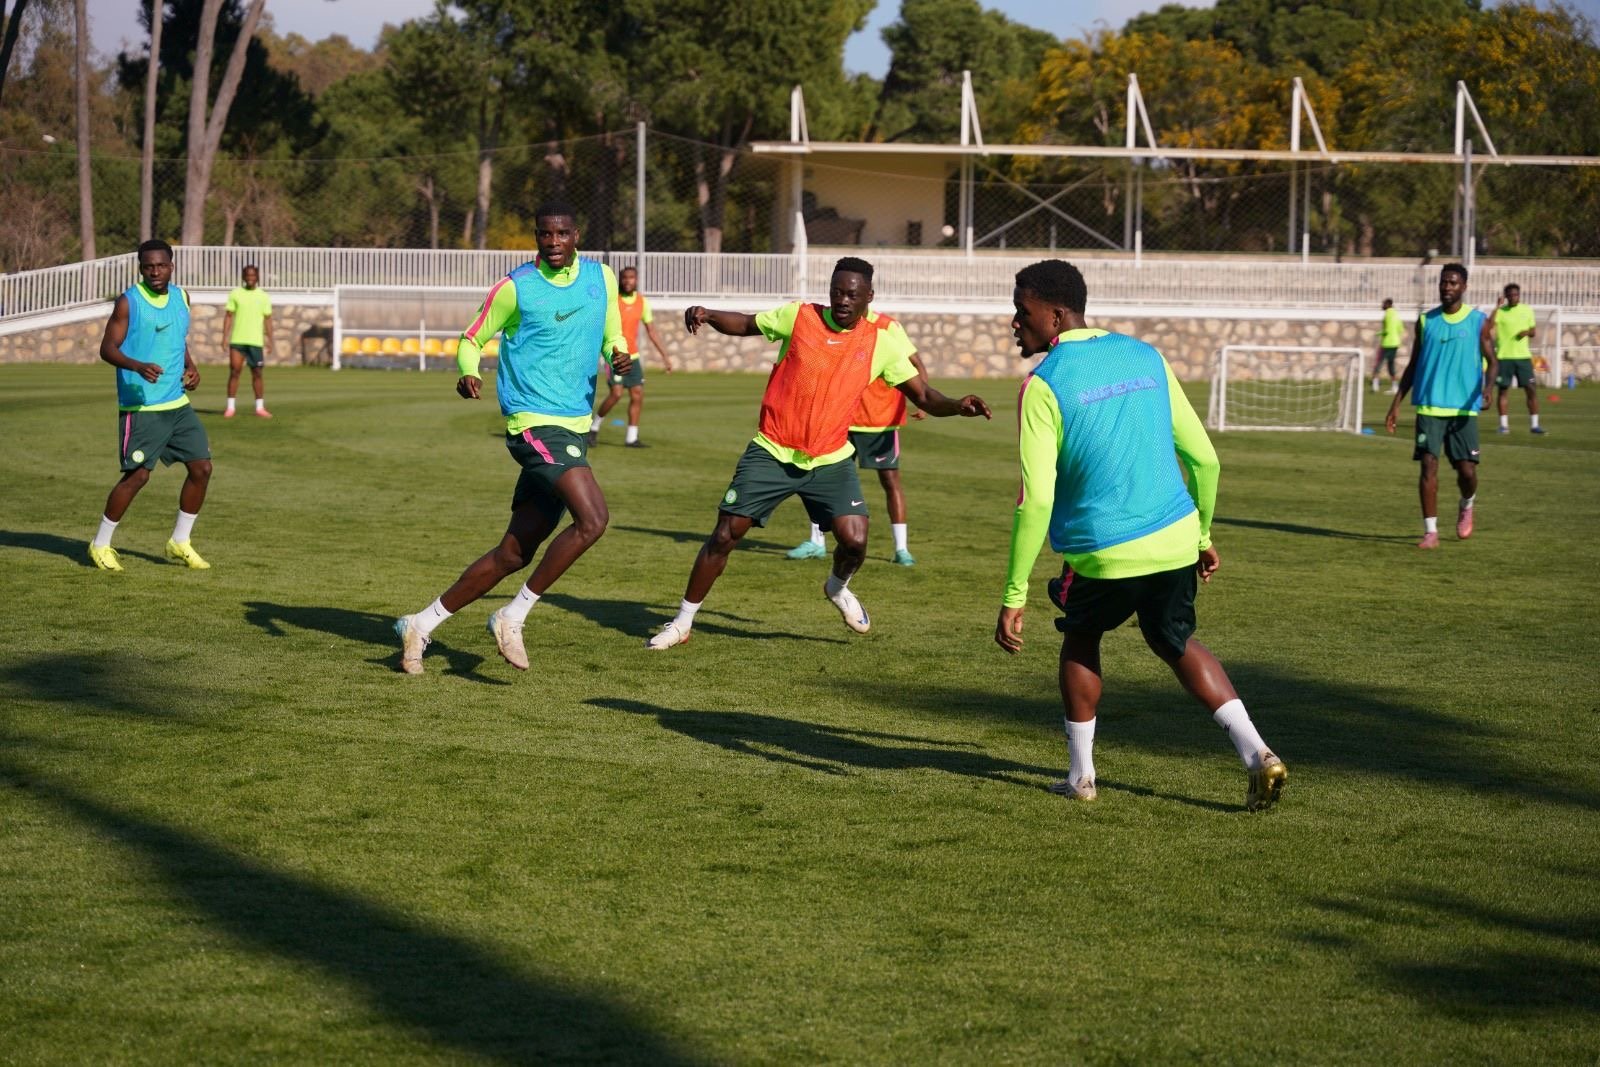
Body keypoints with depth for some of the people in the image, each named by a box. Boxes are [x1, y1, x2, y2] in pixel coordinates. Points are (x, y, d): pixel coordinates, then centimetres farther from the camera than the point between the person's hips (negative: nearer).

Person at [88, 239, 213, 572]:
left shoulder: (180, 297, 9)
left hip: (178, 404, 7)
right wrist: (139, 366, -30)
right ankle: (101, 544, 8)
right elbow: (107, 348, -13)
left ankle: (180, 543, 17)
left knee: (202, 468, 3)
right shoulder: (128, 302, -11)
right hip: (141, 407, -7)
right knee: (137, 475, -8)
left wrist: (191, 367, 6)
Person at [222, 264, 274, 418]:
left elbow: (267, 319, 8)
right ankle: (230, 407, -2)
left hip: (256, 341, 1)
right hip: (237, 340, -1)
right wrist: (225, 337, -3)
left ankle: (260, 408, 12)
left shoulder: (263, 296, 7)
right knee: (234, 372, -6)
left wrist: (270, 340, 2)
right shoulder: (236, 294, 4)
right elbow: (228, 316, 4)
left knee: (257, 374, 5)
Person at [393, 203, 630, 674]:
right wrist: (468, 372, -17)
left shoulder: (601, 277, 10)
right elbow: (472, 339, 5)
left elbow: (612, 335, 21)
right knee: (593, 518, -24)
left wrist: (620, 354, -3)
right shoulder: (516, 287, -5)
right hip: (535, 422, -7)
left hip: (573, 427, 7)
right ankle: (513, 618, -12)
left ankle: (422, 625, 19)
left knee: (513, 555, 8)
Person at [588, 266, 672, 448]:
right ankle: (595, 426, 6)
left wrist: (665, 356, 10)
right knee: (616, 393, -16)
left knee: (638, 395, 1)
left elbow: (651, 331, 12)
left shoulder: (642, 302, 5)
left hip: (633, 356, 5)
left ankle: (631, 438, 9)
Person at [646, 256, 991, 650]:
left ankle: (838, 588, 22)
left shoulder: (882, 340, -3)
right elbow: (745, 324, 9)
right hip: (772, 453, -1)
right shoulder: (799, 317, -5)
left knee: (854, 541, -15)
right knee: (724, 535, -4)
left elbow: (923, 395, 1)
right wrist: (707, 315, -10)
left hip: (830, 460, 1)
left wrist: (957, 406, -19)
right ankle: (682, 622, 11)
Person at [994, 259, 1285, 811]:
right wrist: (1203, 534, 24)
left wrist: (1014, 595, -12)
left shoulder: (1044, 383, -10)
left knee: (1081, 639, 24)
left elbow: (1036, 500, -16)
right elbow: (1204, 458, 10)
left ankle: (1080, 774, 25)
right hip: (1176, 538, 4)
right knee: (1177, 643, 24)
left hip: (1104, 554, -4)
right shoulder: (1145, 357, 7)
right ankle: (1256, 755, 9)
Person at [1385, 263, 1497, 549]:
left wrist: (1487, 387, -18)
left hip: (1464, 409, -1)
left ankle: (1466, 506, 31)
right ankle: (1430, 531, -5)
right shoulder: (1426, 321, 8)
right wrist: (1396, 403, 8)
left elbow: (1491, 361, 3)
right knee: (1428, 465, -9)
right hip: (1428, 407, 1)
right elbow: (1413, 365, 14)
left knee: (1466, 469, -3)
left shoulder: (1479, 321, 2)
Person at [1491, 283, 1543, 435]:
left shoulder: (1527, 310, 6)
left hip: (1523, 355, 2)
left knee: (1532, 389, -3)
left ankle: (1534, 424, 4)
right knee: (1503, 390, 2)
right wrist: (1497, 307, -22)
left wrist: (1528, 332, -7)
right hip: (1504, 356, -2)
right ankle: (1504, 425, 10)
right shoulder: (1500, 311, -3)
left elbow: (1533, 331, 16)